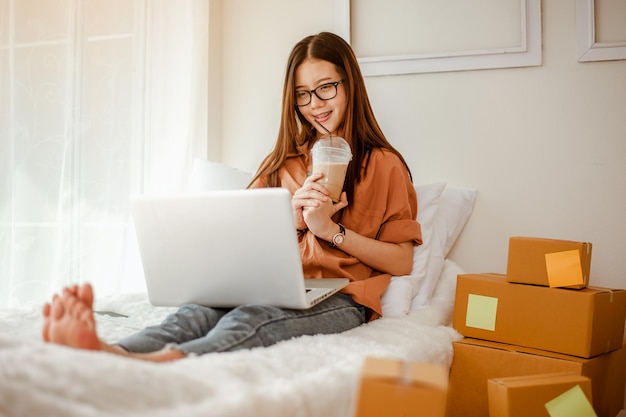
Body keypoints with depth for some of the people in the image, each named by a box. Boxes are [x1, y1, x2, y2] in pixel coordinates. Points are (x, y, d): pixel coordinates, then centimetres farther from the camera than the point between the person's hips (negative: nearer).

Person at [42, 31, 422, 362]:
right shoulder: (282, 162, 24)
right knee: (198, 312, -31)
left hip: (341, 299, -3)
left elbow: (402, 263, 3)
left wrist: (330, 229, -7)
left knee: (248, 321, -37)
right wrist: (293, 214, -6)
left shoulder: (383, 164, 11)